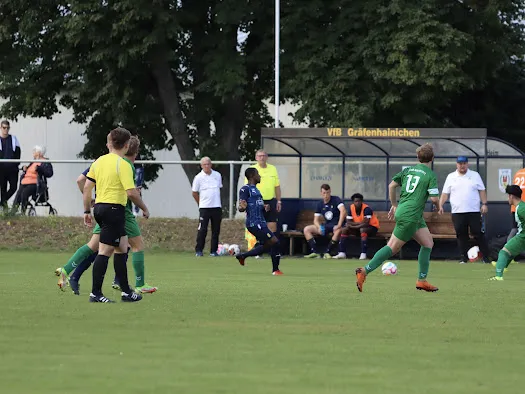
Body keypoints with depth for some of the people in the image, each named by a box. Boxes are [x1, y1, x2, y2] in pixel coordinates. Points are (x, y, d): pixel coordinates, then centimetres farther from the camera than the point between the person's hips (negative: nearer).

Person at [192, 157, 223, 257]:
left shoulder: (217, 175, 7)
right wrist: (201, 203, 9)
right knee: (202, 230, -6)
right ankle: (198, 251, 2)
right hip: (204, 207, -3)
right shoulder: (198, 177, -3)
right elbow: (194, 193, 5)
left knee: (216, 230, 4)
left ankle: (213, 251, 11)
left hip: (217, 207, 3)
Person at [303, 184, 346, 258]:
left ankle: (327, 252, -32)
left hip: (336, 225, -6)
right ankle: (315, 252, -18)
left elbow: (343, 211, -25)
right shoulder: (320, 204, 6)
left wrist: (339, 225, -35)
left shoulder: (336, 200, -10)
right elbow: (316, 219, 7)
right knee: (306, 229, -7)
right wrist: (319, 227, -16)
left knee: (338, 230, -43)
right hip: (326, 226, 6)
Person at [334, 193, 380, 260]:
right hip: (358, 228, 6)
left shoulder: (366, 209, -23)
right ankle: (342, 253, -15)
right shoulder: (351, 208, -5)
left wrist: (353, 225, -23)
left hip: (372, 227, -6)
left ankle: (363, 254, -39)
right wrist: (359, 223, -22)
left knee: (362, 229, -38)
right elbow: (348, 222, -6)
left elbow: (366, 223, -31)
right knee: (345, 229, -12)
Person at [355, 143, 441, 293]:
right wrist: (438, 206, 9)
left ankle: (422, 280, 12)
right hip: (410, 216, -8)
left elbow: (391, 186, 9)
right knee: (393, 248, -4)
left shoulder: (408, 170, 12)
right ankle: (364, 271, -9)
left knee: (428, 243, 14)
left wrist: (394, 205, 19)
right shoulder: (430, 175, -7)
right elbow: (434, 198, -14)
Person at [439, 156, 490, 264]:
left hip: (474, 211, -1)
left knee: (478, 234, -4)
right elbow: (445, 193, 6)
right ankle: (464, 257, 9)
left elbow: (482, 190, 8)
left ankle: (486, 257, -1)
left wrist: (484, 204, -3)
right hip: (457, 213, 1)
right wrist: (440, 205, -8)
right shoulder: (451, 177, 9)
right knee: (461, 235, 2)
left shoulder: (475, 175, 8)